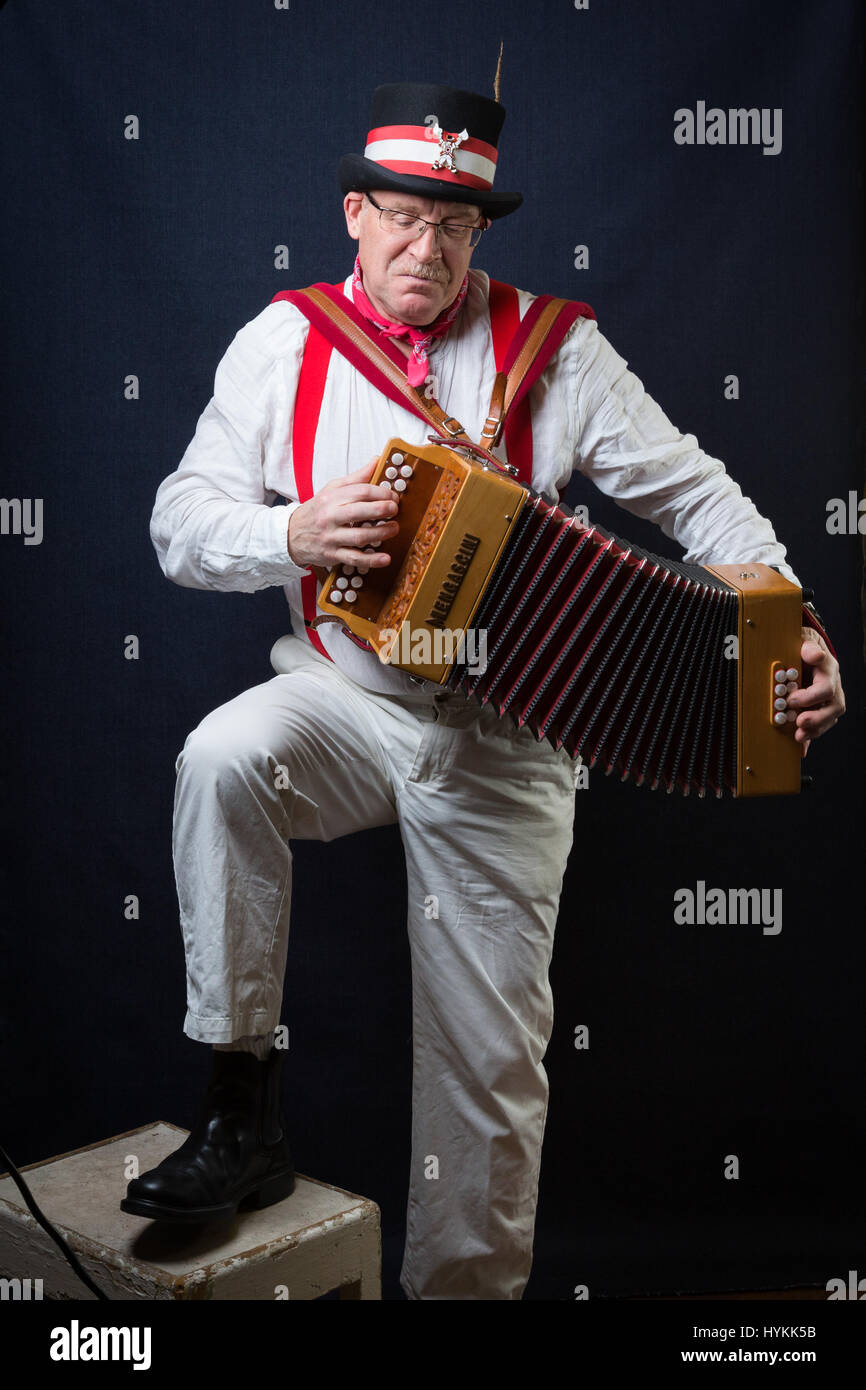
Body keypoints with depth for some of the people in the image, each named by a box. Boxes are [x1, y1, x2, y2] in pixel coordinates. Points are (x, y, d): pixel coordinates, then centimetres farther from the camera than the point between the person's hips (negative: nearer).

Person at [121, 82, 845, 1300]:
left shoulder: (556, 349, 0)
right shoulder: (282, 342, 3)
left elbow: (695, 491, 1)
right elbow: (182, 520, -1)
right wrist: (293, 536, -22)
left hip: (502, 743, 0)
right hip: (342, 702, 1)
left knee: (491, 1062, 1)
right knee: (221, 758, -33)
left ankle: (464, 1278, 24)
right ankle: (243, 1108, -17)